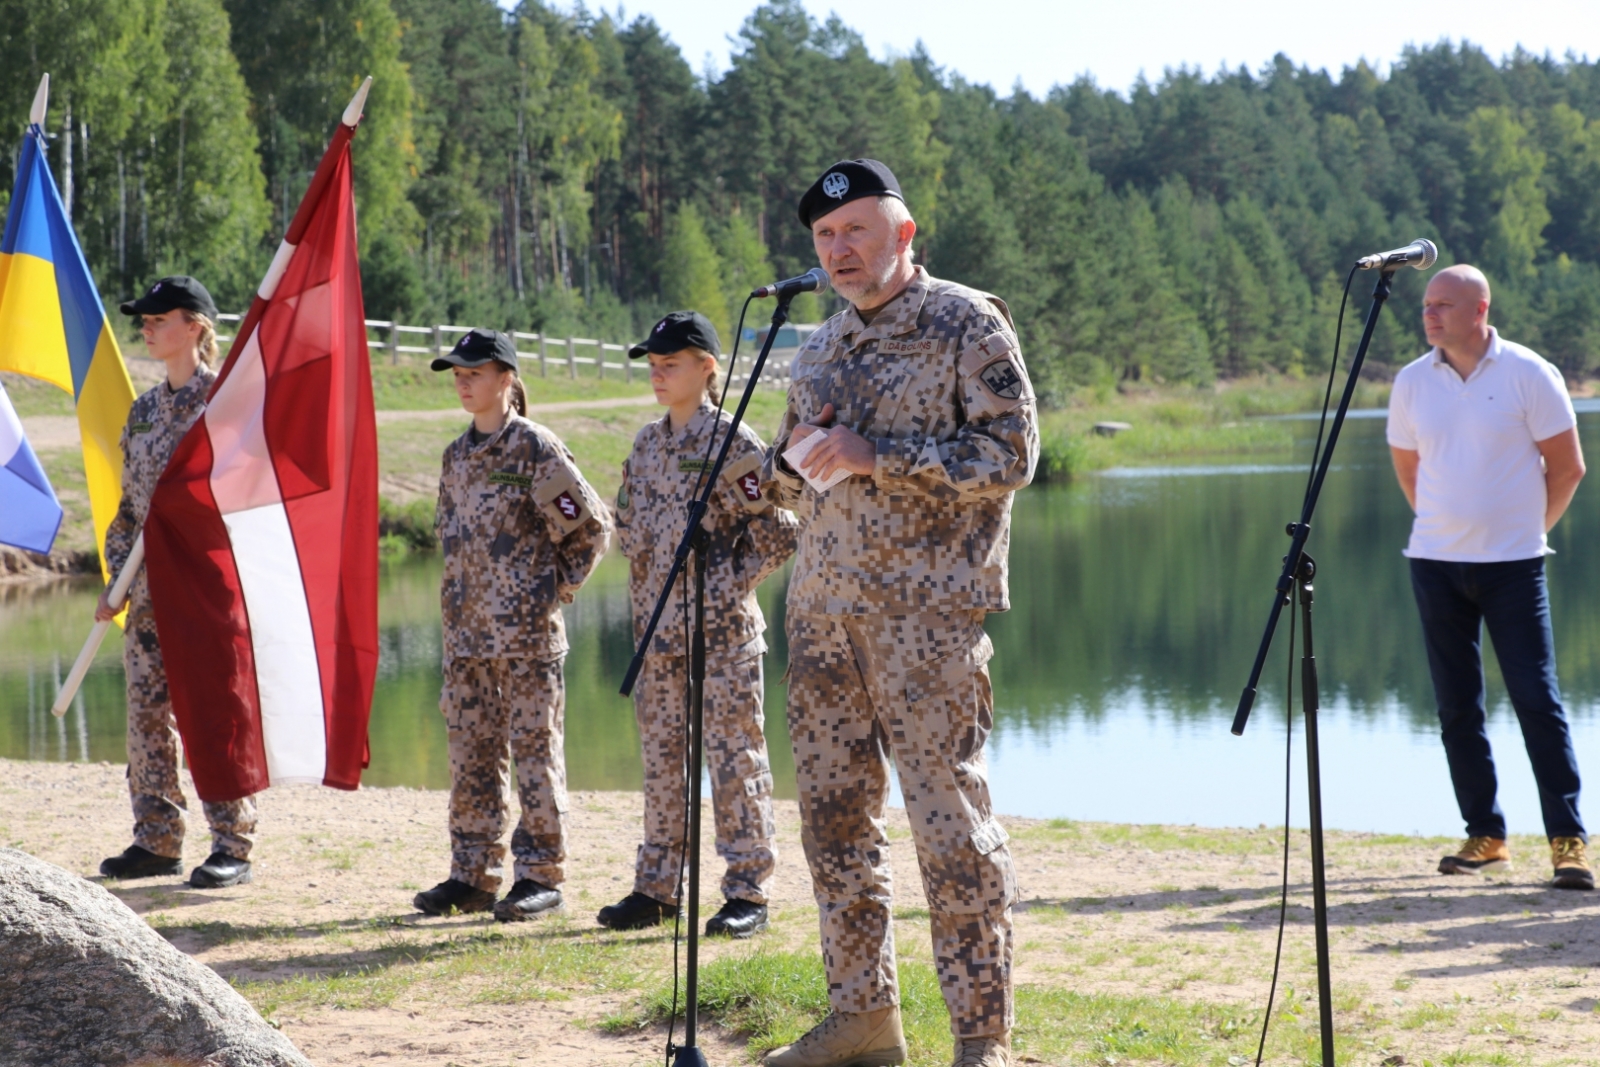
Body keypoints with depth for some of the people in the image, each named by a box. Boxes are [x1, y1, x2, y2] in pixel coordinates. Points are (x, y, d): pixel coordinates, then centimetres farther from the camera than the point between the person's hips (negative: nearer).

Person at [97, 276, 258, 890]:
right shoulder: (145, 410, 15)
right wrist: (116, 578, 12)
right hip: (150, 583, 7)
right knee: (147, 712, 7)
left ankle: (232, 846, 1)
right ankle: (156, 841, 15)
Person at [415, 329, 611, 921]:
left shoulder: (536, 447, -8)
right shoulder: (458, 453, 13)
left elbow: (590, 524, -7)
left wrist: (556, 588, -4)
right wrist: (465, 585, 14)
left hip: (526, 629, -7)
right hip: (465, 629, 7)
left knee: (534, 749, -2)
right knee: (470, 753, 8)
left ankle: (541, 874, 3)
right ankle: (472, 874, 14)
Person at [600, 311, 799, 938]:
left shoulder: (735, 443, -8)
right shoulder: (646, 445, 12)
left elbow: (781, 531, -9)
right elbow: (628, 527, 23)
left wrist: (731, 581, -10)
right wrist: (648, 590, 11)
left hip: (724, 632, -7)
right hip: (658, 631, 7)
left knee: (734, 758, -3)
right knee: (662, 758, 11)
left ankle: (747, 892, 1)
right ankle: (657, 887, 17)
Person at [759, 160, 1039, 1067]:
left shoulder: (968, 326, -3)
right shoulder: (820, 347, 18)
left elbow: (1010, 453, -12)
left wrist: (873, 455, -17)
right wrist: (794, 456, 0)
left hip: (928, 609, -7)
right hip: (825, 608, 7)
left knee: (949, 815, -8)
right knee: (834, 811, 8)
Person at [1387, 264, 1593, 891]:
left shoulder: (1529, 375, -7)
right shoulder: (1412, 383, 4)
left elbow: (1567, 467, -1)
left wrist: (1527, 529, 5)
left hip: (1513, 564, -4)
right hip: (1435, 563, 4)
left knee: (1536, 698, -7)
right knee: (1457, 707, 5)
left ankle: (1568, 840, -4)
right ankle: (1485, 836, 14)